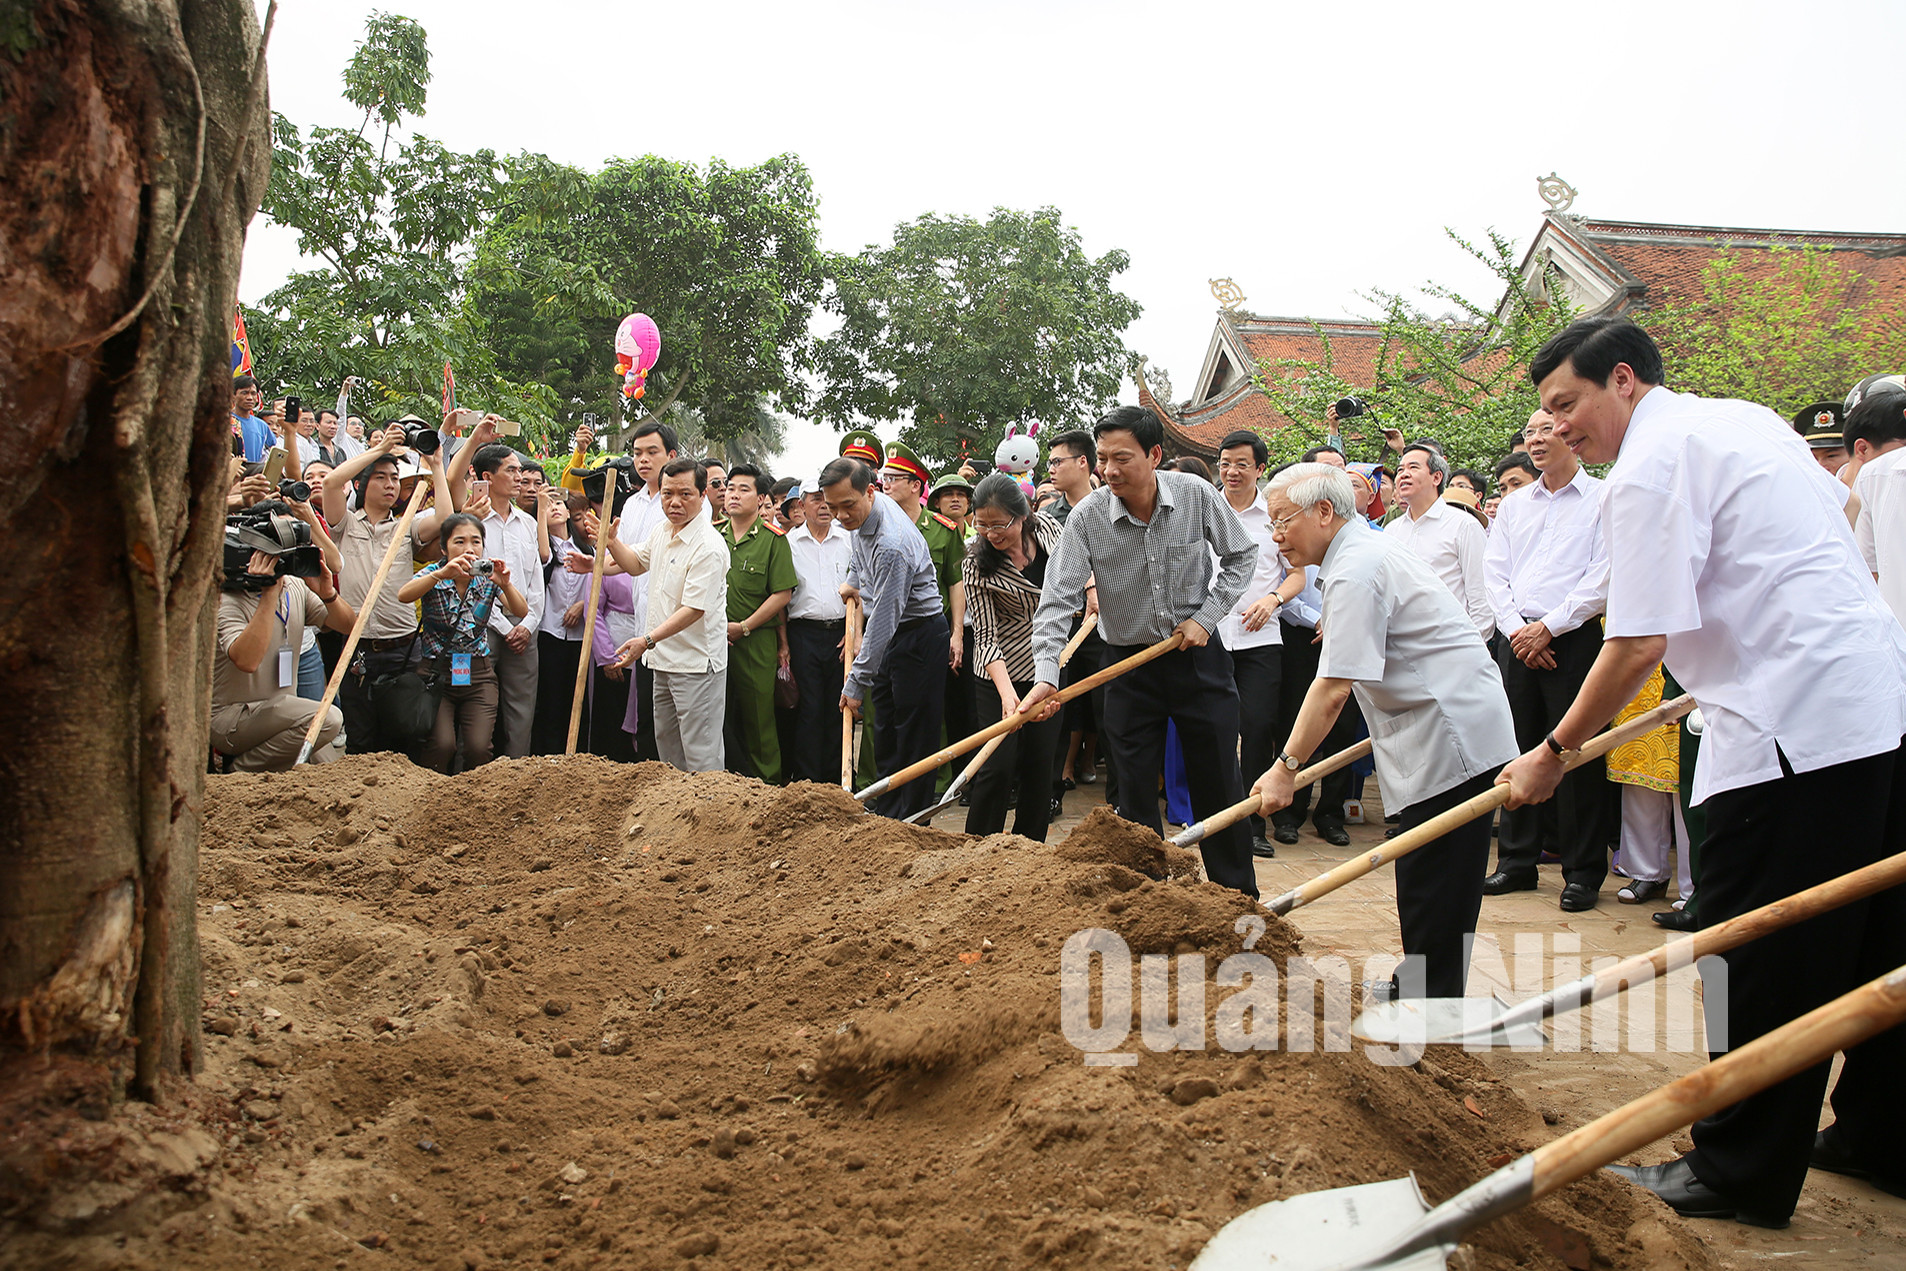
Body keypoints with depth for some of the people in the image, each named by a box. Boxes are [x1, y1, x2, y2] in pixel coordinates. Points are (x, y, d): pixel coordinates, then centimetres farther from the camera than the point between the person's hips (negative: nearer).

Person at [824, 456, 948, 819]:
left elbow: (884, 620, -28)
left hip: (919, 636, -10)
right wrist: (853, 578, 27)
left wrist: (857, 682, -23)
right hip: (890, 635, 10)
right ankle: (887, 816, 20)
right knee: (885, 732, 12)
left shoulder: (891, 545, -31)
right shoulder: (862, 511, -2)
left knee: (915, 738, -5)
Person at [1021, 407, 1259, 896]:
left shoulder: (1196, 495, -11)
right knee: (1136, 796, 5)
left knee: (1220, 788, 8)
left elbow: (1241, 554, 4)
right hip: (1129, 665, 0)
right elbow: (1059, 599, -17)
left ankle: (1240, 898, 23)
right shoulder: (1087, 517, -14)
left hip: (1197, 655, 0)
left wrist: (1206, 617, -5)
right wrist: (1046, 674, -29)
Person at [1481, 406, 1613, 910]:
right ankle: (1517, 861, 17)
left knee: (1577, 754, -3)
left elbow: (1602, 579, -9)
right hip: (1517, 640, 5)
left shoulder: (1602, 499, -1)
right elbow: (1494, 573, 10)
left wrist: (1548, 628, -12)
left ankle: (1583, 872, 5)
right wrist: (1517, 629, -4)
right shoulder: (1513, 504, 16)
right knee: (1518, 750, 8)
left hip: (1574, 639, -5)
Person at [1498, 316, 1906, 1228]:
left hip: (1796, 725, -10)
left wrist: (1554, 753, -6)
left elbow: (1638, 645, -16)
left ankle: (1741, 1174, 9)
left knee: (1755, 956, -1)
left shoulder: (1648, 470, -11)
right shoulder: (1748, 419, 18)